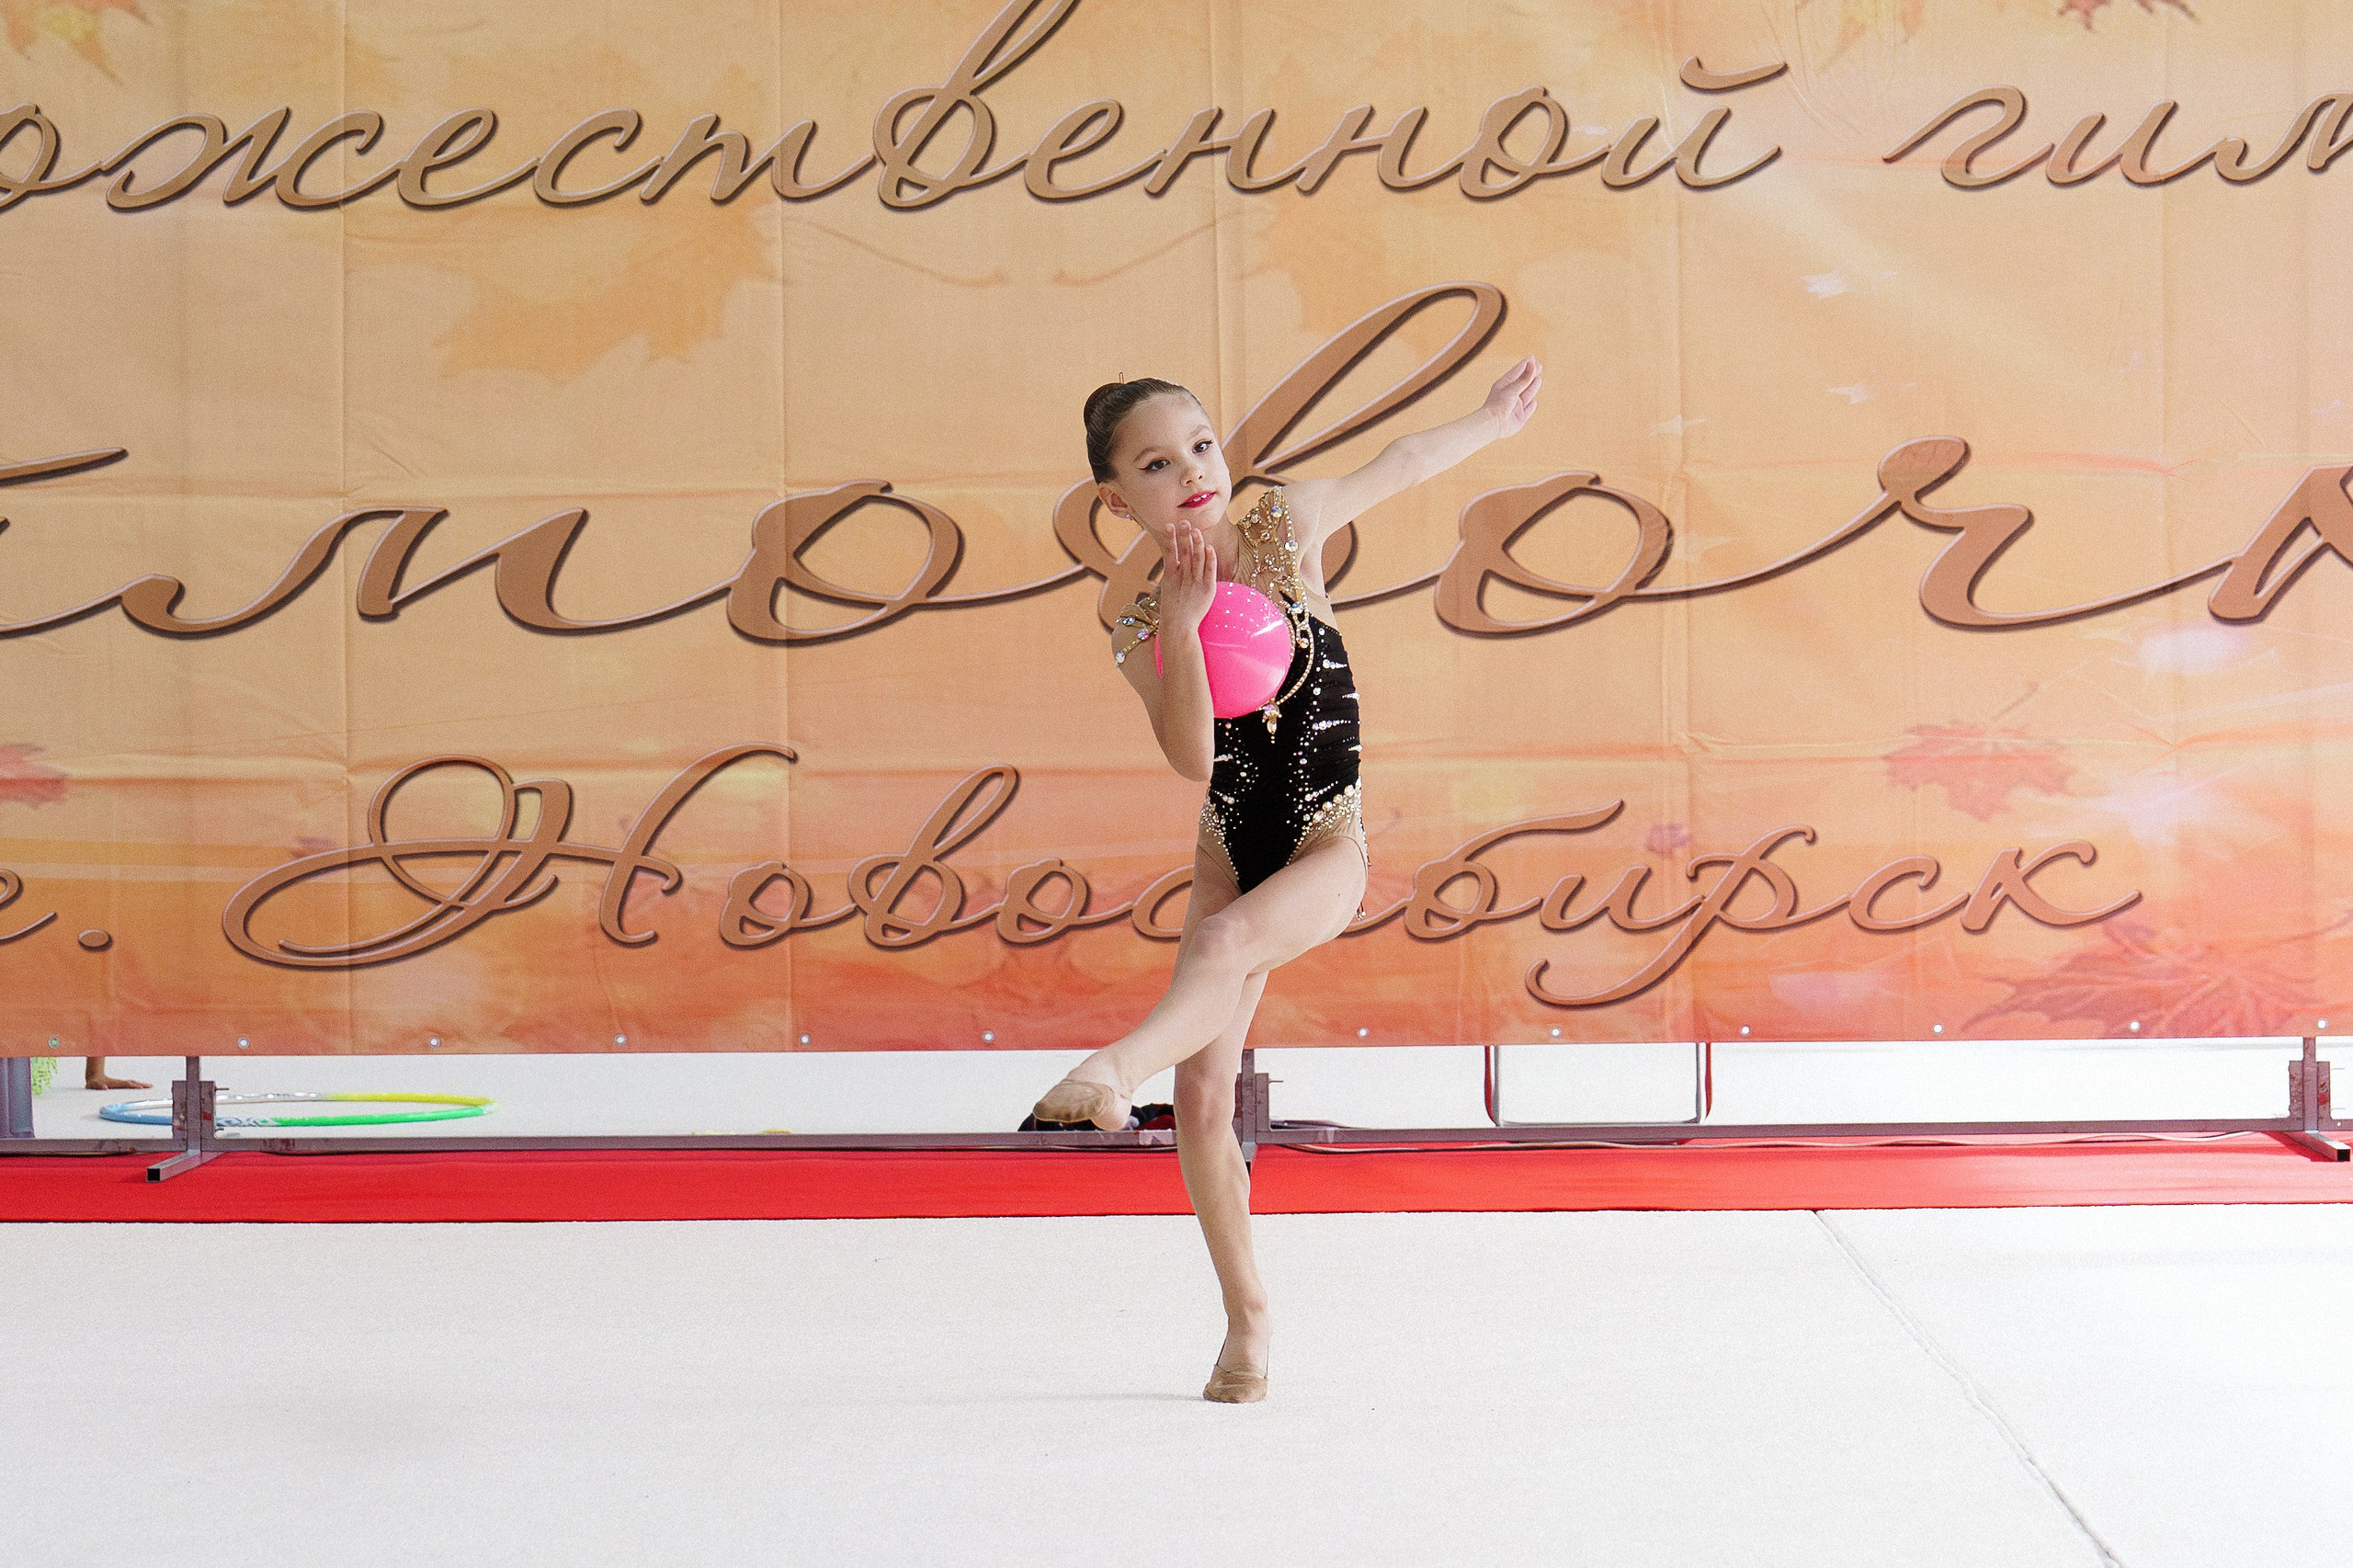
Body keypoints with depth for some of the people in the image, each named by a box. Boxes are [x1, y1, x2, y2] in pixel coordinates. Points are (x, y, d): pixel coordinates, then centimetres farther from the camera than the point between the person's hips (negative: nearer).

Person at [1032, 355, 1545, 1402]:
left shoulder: (1289, 524, -4)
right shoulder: (1137, 629, -4)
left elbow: (1399, 465, 14)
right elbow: (1192, 760, -18)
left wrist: (1491, 417, 28)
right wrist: (1183, 628, -26)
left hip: (1327, 847, -2)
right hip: (1231, 850, 2)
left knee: (1226, 941, -36)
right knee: (1203, 1094, -4)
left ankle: (1119, 1065, -60)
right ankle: (1247, 1316, 11)